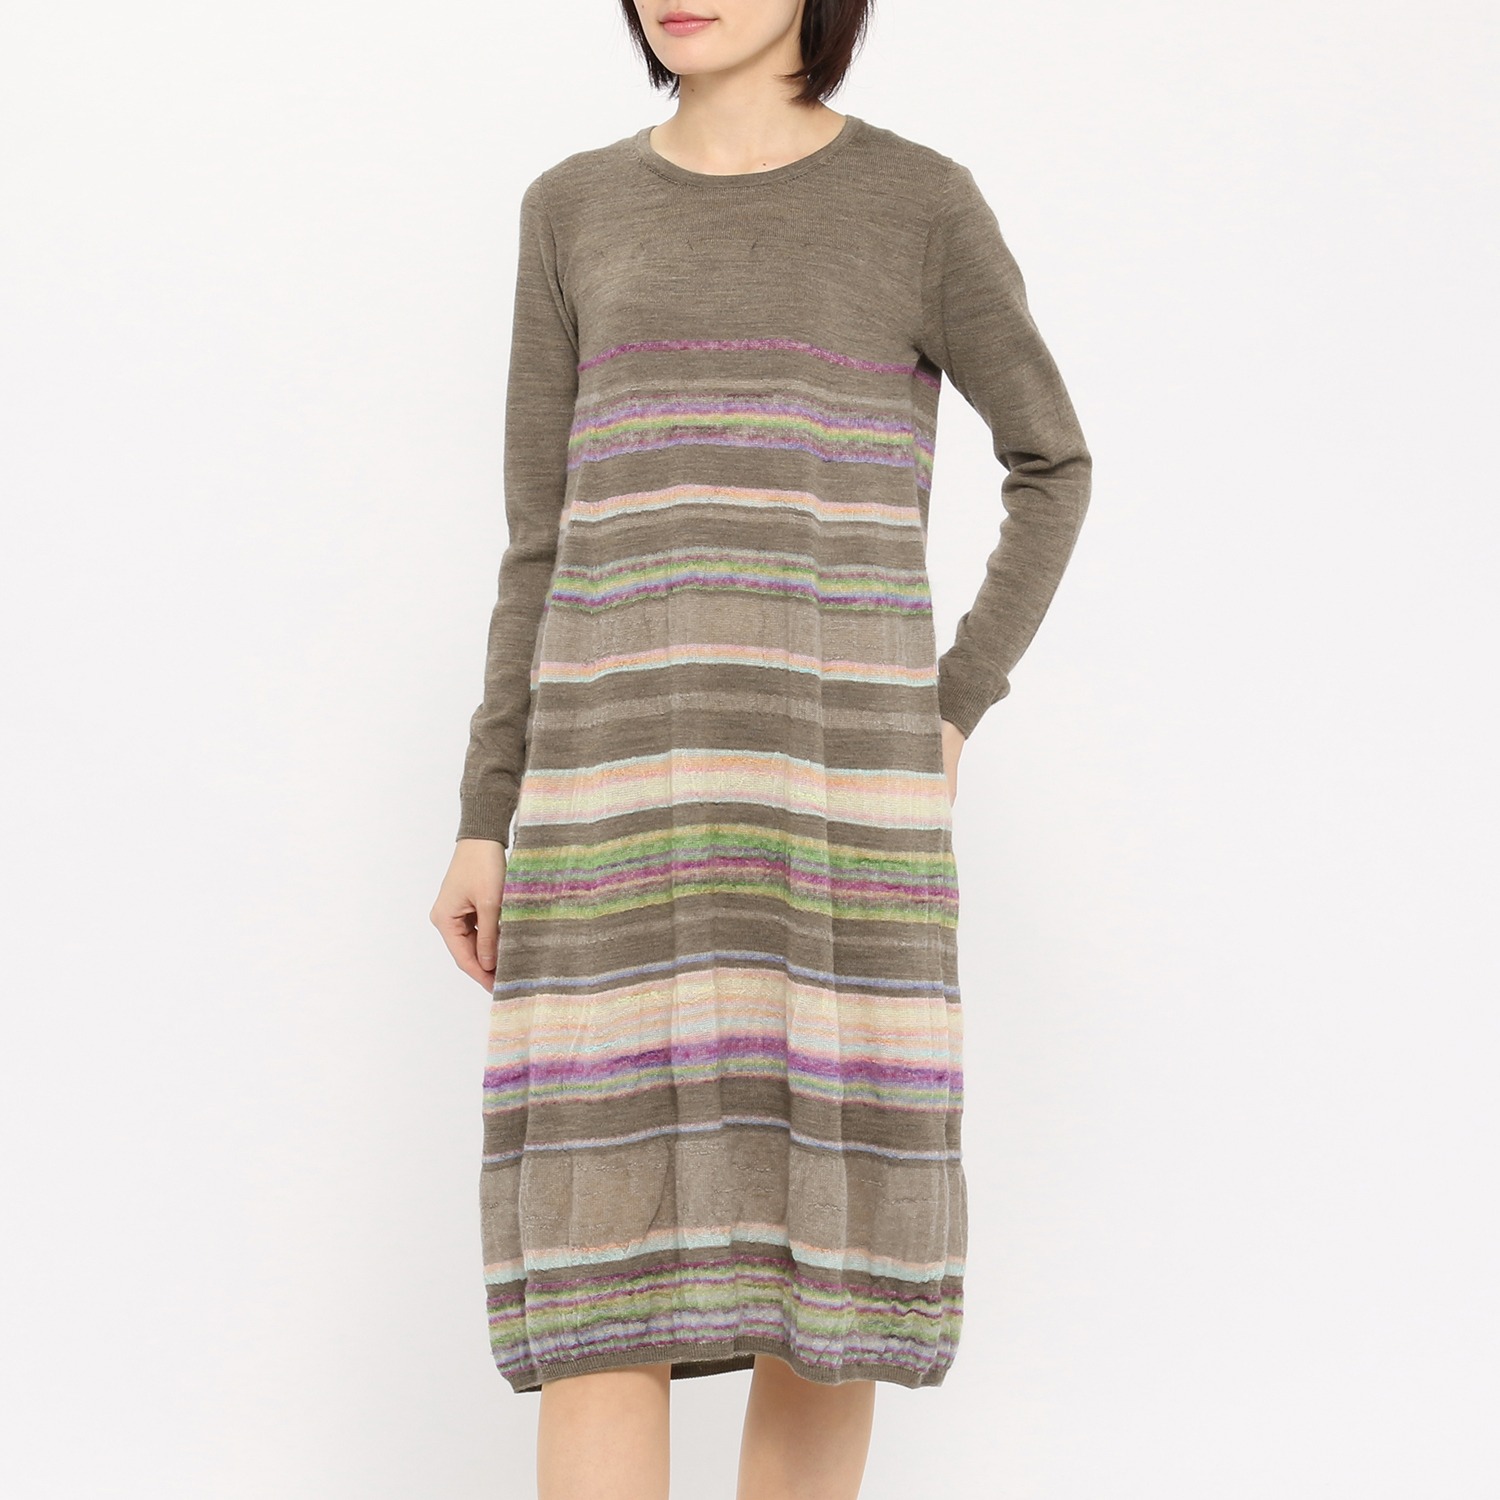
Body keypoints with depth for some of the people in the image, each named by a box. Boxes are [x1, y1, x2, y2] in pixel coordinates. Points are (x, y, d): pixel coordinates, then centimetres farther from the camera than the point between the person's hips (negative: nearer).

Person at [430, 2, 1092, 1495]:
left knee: (826, 1240, 2)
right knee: (604, 1264, -5)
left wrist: (953, 719, 3)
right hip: (627, 781, 2)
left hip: (836, 783, -1)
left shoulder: (925, 205, 4)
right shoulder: (577, 211, 11)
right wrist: (484, 824, 6)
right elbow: (545, 541, 11)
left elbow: (1053, 464, 14)